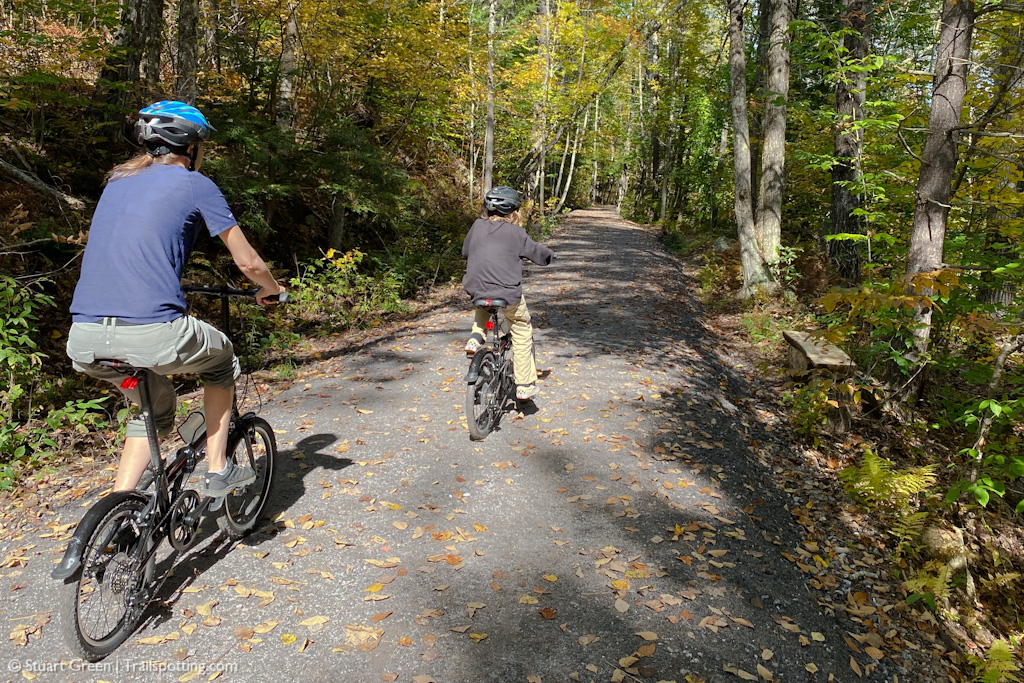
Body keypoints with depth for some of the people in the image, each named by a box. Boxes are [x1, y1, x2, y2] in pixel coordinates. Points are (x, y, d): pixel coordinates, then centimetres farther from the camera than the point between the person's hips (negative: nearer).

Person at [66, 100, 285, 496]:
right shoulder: (195, 184, 5)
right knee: (222, 360, 25)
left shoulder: (117, 181, 22)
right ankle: (218, 472, 26)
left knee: (155, 408, 30)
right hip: (151, 335, -6)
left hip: (83, 342, 6)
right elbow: (247, 262, 7)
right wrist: (272, 290, 27)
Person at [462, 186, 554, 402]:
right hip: (508, 294, -4)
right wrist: (550, 255, 30)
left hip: (475, 290, 4)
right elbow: (538, 254, 7)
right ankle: (525, 386, 18)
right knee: (522, 330, 16)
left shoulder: (477, 226, 9)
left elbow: (465, 252, 22)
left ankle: (476, 337, 16)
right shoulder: (515, 232, -1)